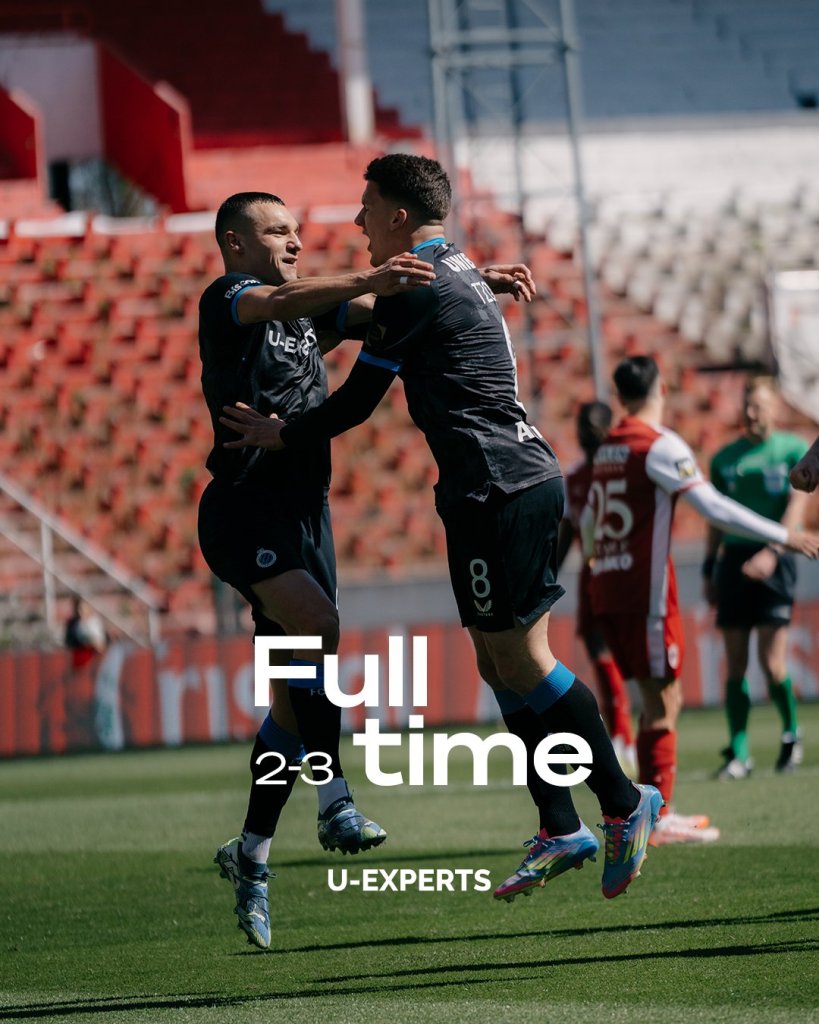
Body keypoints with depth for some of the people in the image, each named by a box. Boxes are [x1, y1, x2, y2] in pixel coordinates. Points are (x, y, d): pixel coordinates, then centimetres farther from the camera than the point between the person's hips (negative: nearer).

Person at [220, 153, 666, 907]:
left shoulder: (415, 288, -10)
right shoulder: (457, 270, 19)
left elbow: (358, 401, -5)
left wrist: (283, 436, 9)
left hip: (495, 489, -10)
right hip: (528, 478, 10)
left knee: (518, 658, -7)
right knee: (503, 659, 9)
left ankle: (624, 802, -4)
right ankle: (560, 828, 7)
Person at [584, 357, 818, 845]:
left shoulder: (608, 450, 13)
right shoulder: (660, 445, -10)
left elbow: (588, 524, 24)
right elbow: (714, 507, -17)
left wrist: (597, 557, 45)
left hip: (607, 589, 8)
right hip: (645, 590, -8)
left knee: (660, 698, 13)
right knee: (663, 700, -3)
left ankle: (657, 812, 14)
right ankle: (658, 819, -4)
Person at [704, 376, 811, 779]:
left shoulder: (794, 451, 1)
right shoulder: (725, 458, 14)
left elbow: (796, 506, -9)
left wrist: (772, 552, -22)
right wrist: (709, 570, 15)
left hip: (773, 561, -4)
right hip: (733, 559, 4)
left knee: (772, 663, -11)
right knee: (735, 663, 0)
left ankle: (791, 733, 15)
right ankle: (738, 754, 4)